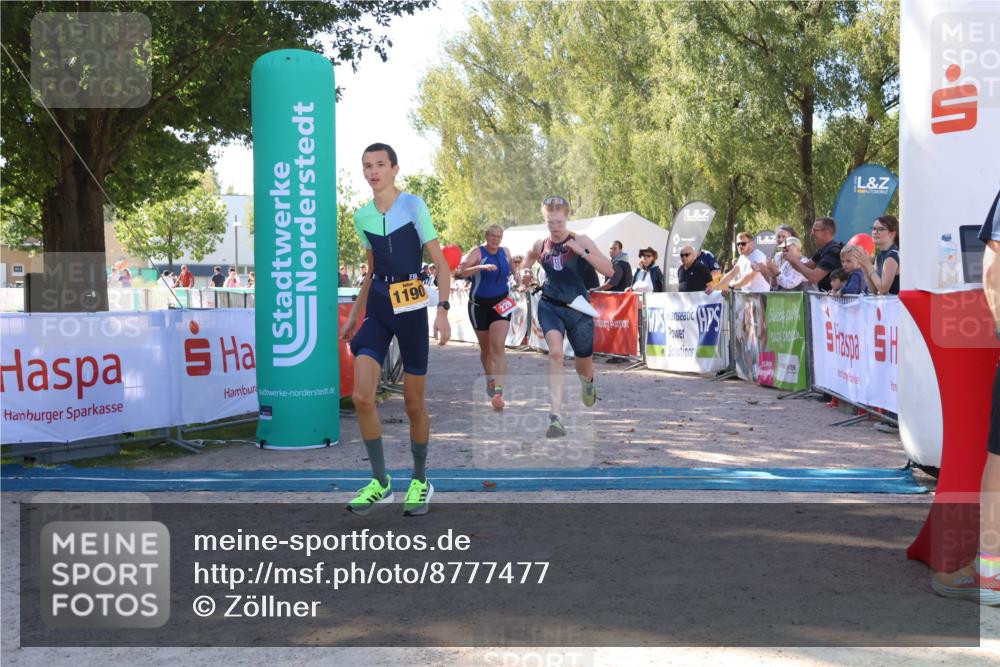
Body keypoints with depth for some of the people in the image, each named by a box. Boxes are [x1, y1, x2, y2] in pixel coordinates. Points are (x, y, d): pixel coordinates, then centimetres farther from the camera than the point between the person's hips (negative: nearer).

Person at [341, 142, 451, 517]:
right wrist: (353, 316, 18)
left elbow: (441, 264, -7)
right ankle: (380, 482, 4)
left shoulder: (413, 206, -6)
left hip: (411, 309, -4)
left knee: (414, 404, 4)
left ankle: (420, 482, 24)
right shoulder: (362, 216, 9)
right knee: (361, 397, -11)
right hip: (377, 309, 4)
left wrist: (443, 310, -18)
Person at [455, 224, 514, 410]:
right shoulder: (477, 252, -11)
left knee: (498, 347, -14)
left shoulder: (505, 252, 3)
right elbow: (461, 271, -27)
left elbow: (513, 269, 24)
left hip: (501, 303, 1)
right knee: (485, 348, 15)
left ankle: (498, 392, -21)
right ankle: (490, 380, 42)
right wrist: (481, 267, -40)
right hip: (480, 305, -1)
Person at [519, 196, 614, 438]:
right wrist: (525, 275, 2)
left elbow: (609, 271, -15)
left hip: (578, 307, 0)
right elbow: (525, 266, 25)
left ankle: (587, 383, 54)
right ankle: (555, 416, -27)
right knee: (555, 352, -25)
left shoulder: (580, 240, -7)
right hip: (550, 306, 1)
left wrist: (583, 252, -24)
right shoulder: (539, 246, 2)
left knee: (584, 362, 13)